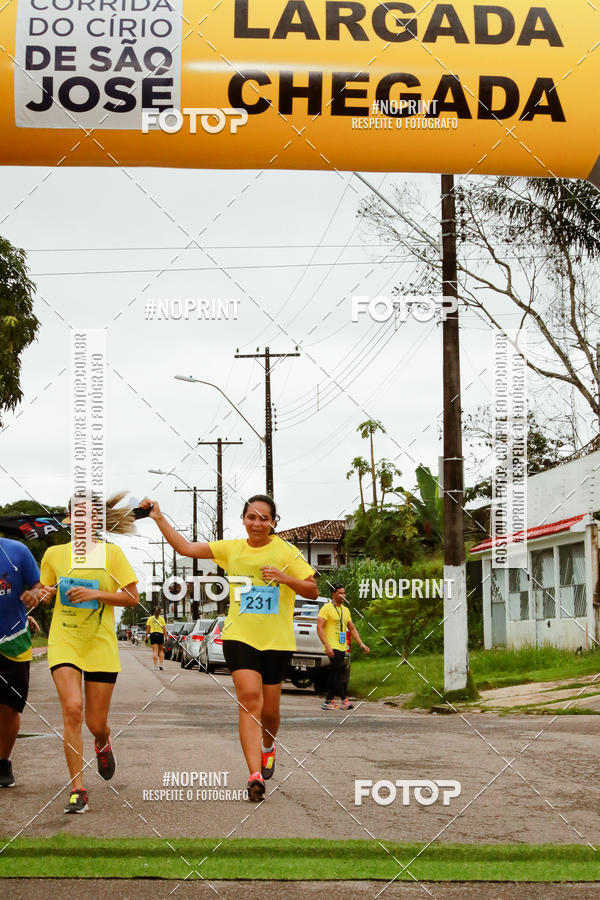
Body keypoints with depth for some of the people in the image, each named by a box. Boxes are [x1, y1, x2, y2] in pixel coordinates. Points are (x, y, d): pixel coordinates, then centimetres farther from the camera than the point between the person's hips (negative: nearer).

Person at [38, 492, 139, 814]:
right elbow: (45, 593, 19)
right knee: (72, 709, -19)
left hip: (100, 644, 0)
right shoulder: (54, 554, 5)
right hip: (63, 642, 0)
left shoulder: (111, 553, 0)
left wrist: (95, 594, -15)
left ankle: (103, 743, 44)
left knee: (96, 723, 4)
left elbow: (132, 597, -2)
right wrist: (45, 593, -4)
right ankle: (77, 789, -12)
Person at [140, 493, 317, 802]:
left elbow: (312, 591, 0)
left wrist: (286, 578, -17)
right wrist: (158, 517, 0)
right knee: (249, 698, -17)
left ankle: (268, 747, 43)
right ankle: (255, 775, -21)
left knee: (269, 709, 8)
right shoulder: (231, 549, 6)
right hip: (239, 636, 0)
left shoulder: (285, 552, -1)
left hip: (277, 641, 0)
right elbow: (185, 547, 7)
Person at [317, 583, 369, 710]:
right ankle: (344, 700, -15)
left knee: (334, 675, 7)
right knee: (339, 672, -14)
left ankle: (328, 701, 10)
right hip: (332, 647, -7)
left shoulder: (345, 610, 17)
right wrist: (327, 646, -20)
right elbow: (319, 628, -12)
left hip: (342, 647, 7)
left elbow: (352, 629, 22)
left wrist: (361, 644, 11)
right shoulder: (327, 608, -6)